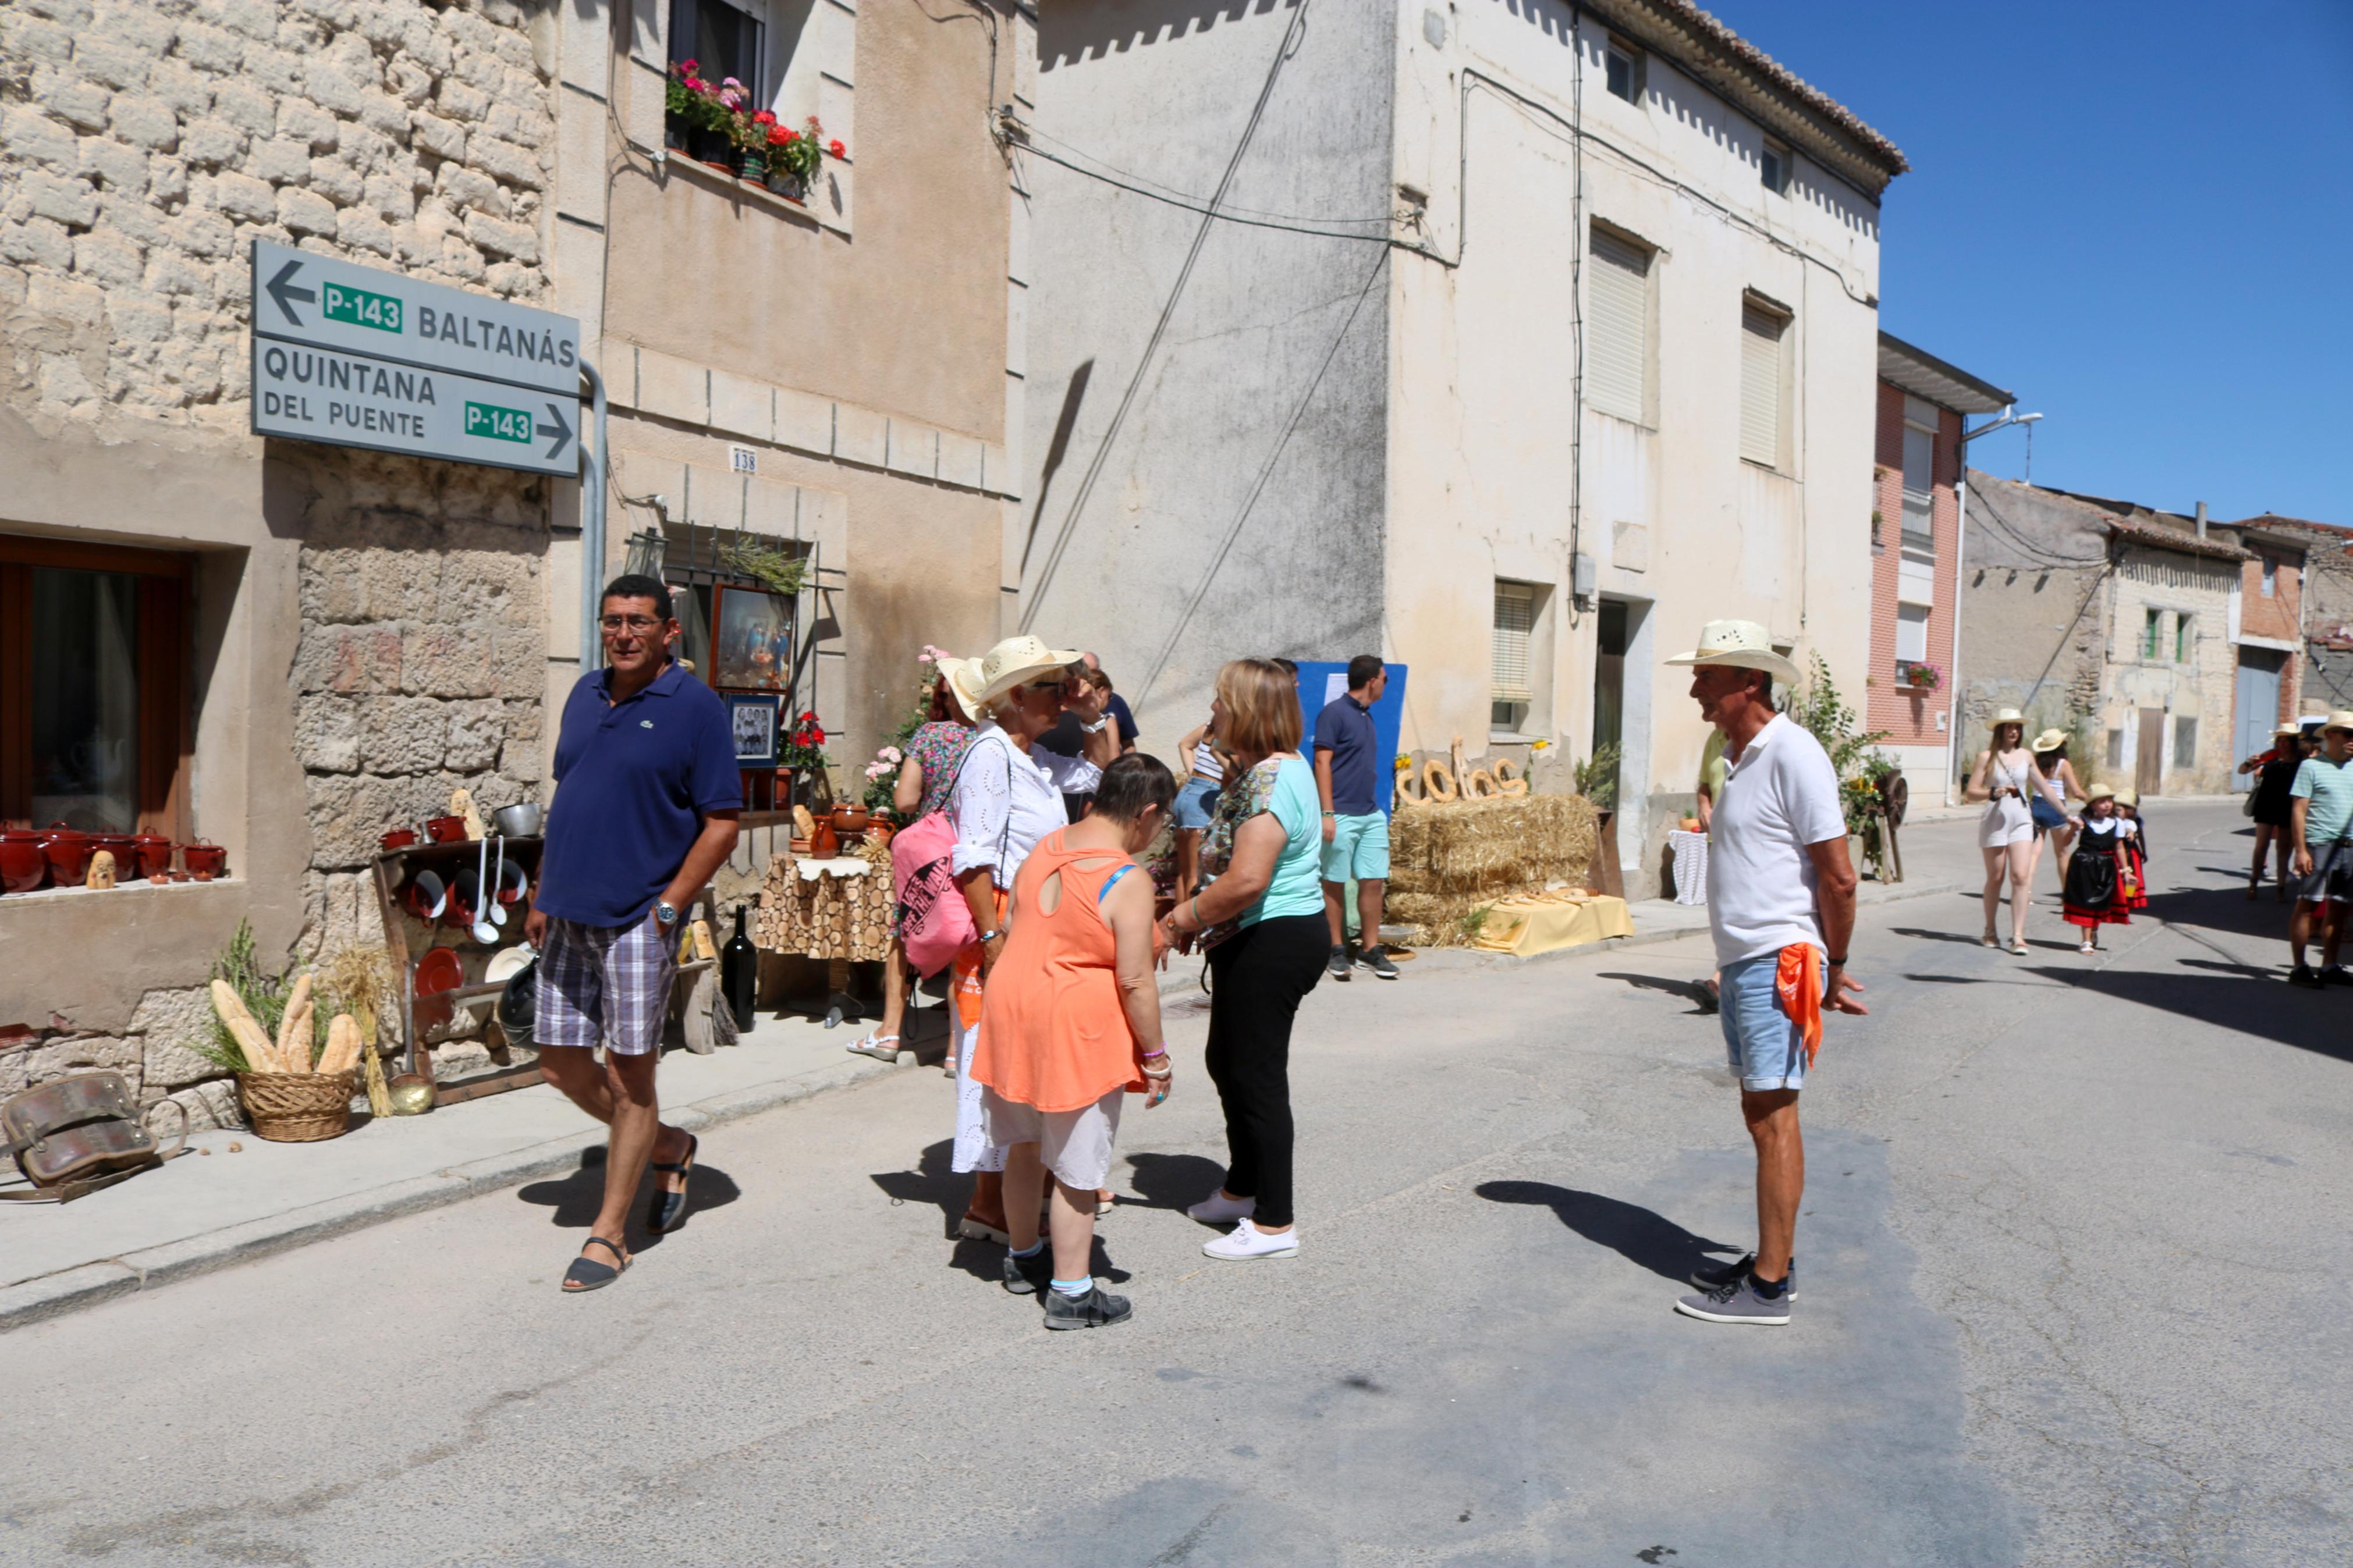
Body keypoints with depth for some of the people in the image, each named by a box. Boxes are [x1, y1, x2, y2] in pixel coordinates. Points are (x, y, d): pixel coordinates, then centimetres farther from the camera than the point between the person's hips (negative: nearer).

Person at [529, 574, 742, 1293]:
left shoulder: (694, 708, -8)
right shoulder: (586, 695, 12)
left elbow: (722, 823, -10)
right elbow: (564, 802, 19)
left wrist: (670, 906, -14)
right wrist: (542, 895, 14)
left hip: (637, 918, -7)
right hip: (568, 916, 7)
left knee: (630, 1073, 1)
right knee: (563, 1063, 11)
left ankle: (609, 1235, 12)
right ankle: (667, 1146, 34)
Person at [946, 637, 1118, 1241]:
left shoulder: (1035, 757, 13)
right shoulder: (991, 753, -14)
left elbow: (1096, 771, 32)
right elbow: (973, 858, -20)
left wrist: (1092, 716, 17)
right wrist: (992, 937, -24)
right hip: (1000, 925, -9)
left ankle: (1015, 1185, 25)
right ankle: (988, 1204, 4)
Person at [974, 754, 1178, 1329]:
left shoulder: (1046, 847, 2)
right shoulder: (1128, 883, -19)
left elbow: (1008, 923, 12)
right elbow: (1135, 982, -19)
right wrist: (1155, 1056, -8)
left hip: (1010, 1005, 7)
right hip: (1076, 1029, -7)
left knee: (1024, 1146, 23)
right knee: (1076, 1165, 6)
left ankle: (1022, 1257, 40)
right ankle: (1071, 1292, 15)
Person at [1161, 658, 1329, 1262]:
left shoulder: (1269, 780, -23)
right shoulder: (1272, 767, 11)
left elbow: (1246, 880, -30)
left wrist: (1182, 919, -17)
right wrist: (1195, 915, 11)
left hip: (1271, 943, -11)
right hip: (1258, 940, 11)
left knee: (1256, 1076, -1)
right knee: (1226, 1061, 22)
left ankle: (1275, 1224, 11)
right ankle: (1242, 1189, 39)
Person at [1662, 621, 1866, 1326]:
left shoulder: (1792, 755, -14)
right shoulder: (1739, 757, 16)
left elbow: (1838, 877, -15)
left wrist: (1833, 967, -7)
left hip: (1779, 961, -9)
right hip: (1741, 960, 10)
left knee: (1774, 1117, -6)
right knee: (1759, 1112, 14)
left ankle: (1769, 1286, 0)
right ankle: (1774, 1258, 24)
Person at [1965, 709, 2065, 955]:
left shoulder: (2026, 756, 9)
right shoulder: (1987, 757, -1)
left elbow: (2044, 787, 19)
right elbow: (1971, 792, -4)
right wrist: (1994, 793, -22)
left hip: (2021, 821, 2)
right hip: (1995, 821, -2)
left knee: (2021, 877, -9)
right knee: (1995, 878, 5)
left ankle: (2018, 936, -8)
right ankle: (1989, 932, 21)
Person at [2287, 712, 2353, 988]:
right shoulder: (2311, 766, -2)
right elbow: (2299, 811, -8)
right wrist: (2301, 850, -13)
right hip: (2319, 844, -6)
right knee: (2307, 905, -5)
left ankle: (2329, 966, 16)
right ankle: (2299, 968, 0)